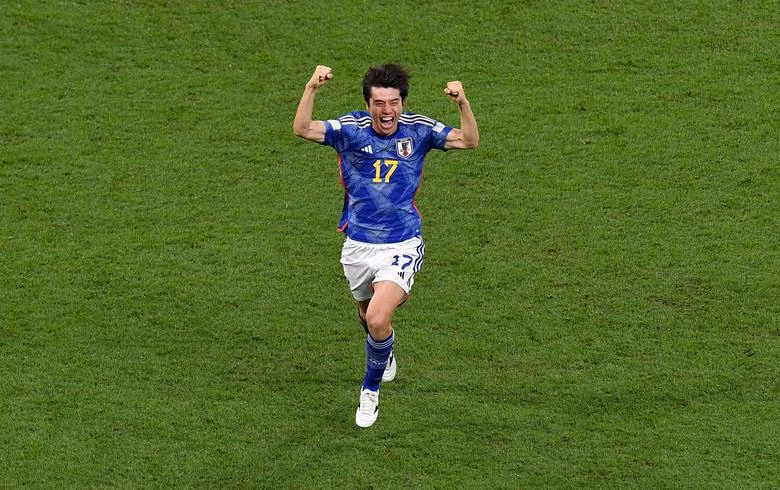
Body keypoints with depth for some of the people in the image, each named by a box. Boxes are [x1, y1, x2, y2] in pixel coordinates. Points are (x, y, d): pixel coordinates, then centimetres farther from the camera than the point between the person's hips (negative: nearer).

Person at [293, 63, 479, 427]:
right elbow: (302, 129, -22)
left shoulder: (418, 130, -6)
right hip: (359, 244, 2)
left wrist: (463, 103, -27)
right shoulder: (352, 129, -10)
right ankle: (385, 355, 60)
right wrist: (312, 89, -38)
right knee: (367, 313, 23)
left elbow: (469, 141, -10)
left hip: (402, 245, -2)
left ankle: (370, 389, 5)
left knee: (378, 320, -21)